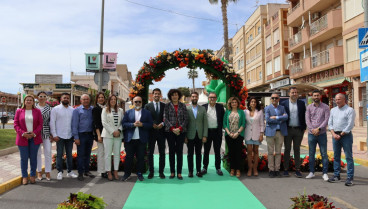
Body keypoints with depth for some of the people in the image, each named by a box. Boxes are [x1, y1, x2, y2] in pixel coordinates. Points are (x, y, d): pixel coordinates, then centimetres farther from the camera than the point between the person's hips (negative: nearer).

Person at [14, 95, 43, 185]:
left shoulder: (37, 111, 5)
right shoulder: (19, 111, 6)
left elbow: (40, 124, 1)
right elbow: (16, 124, 2)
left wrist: (34, 133, -11)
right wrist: (23, 133, -12)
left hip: (35, 138, 0)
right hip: (23, 138, 0)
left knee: (33, 157, 5)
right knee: (24, 158, 3)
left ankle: (33, 176, 16)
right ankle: (24, 176, 14)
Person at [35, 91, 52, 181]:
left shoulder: (49, 108, 4)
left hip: (47, 133, 0)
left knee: (48, 152, -1)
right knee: (38, 153, 6)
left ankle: (48, 172, 9)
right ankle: (39, 172, 17)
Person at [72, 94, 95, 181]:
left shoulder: (93, 109, 6)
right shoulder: (77, 110, -1)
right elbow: (74, 125, -4)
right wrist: (76, 137, -10)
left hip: (90, 134, 3)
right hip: (81, 135, -3)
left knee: (88, 154, 12)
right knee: (81, 154, 1)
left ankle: (87, 170, 24)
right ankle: (80, 173, 10)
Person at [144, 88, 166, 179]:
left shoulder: (164, 106, 6)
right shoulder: (147, 106, 4)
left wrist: (162, 124, -13)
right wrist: (152, 125, -14)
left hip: (161, 131, 1)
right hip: (151, 132, 0)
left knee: (162, 153, 5)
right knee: (150, 153, 5)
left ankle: (161, 171, 14)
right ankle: (151, 171, 15)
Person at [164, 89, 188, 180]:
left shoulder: (183, 106, 8)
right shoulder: (167, 106, 5)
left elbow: (186, 119, 3)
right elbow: (165, 118, 0)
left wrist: (180, 128, -10)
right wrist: (172, 128, -11)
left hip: (181, 131, 0)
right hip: (170, 131, 0)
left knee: (179, 151, 1)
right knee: (171, 151, 4)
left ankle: (179, 173, 7)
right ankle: (172, 172, 13)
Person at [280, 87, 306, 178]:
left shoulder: (302, 103, 6)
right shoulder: (284, 103, 1)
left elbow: (304, 116, 6)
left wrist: (304, 128, 0)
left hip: (298, 130, 1)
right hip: (288, 130, -1)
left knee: (297, 150, 7)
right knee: (287, 149, 5)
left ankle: (297, 170, 12)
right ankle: (286, 169, 11)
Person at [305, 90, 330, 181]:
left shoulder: (325, 107, 3)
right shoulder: (309, 107, 8)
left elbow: (327, 120, -5)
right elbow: (307, 120, 1)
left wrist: (319, 129, -15)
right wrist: (312, 130, -12)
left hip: (322, 134, -1)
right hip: (311, 134, 2)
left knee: (324, 154, 1)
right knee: (311, 154, 6)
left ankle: (325, 173, 9)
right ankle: (311, 172, 14)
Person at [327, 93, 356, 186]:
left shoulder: (350, 110, -4)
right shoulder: (333, 110, 13)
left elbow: (350, 125, -10)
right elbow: (330, 123, 10)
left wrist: (341, 135, -12)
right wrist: (333, 134, -4)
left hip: (346, 135, -5)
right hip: (335, 135, 6)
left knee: (349, 157, -2)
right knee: (336, 156, 10)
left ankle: (350, 178, 1)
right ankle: (336, 175, 18)